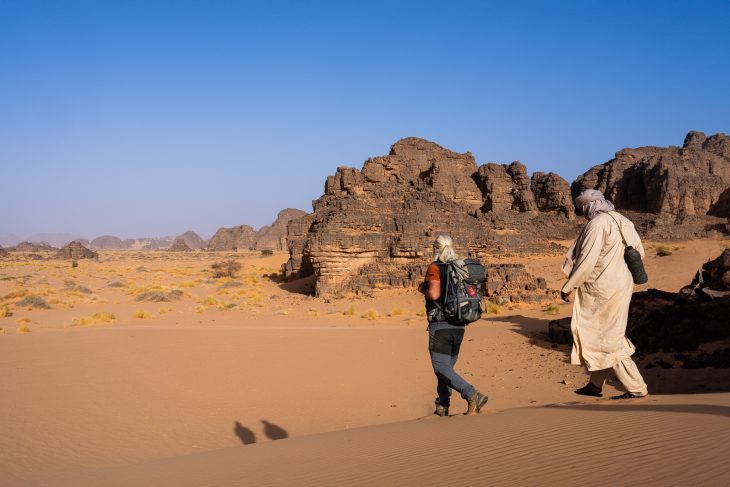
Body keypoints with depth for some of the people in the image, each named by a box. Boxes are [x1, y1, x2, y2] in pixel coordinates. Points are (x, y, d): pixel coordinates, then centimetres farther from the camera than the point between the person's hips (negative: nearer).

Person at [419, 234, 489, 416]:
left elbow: (434, 294, -25)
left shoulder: (435, 268, -11)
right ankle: (442, 407, 24)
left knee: (442, 369, -6)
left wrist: (423, 289, -4)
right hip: (459, 326, 7)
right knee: (447, 366, 18)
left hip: (440, 325, -7)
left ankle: (472, 396, -22)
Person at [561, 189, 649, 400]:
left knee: (608, 338, 0)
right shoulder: (624, 222, 10)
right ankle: (595, 384, 23)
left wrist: (567, 287, -11)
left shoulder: (597, 224, -17)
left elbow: (586, 261, -20)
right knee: (604, 335, 16)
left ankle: (636, 387, 2)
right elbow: (639, 251, 17)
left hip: (603, 290, -9)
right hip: (622, 286, 9)